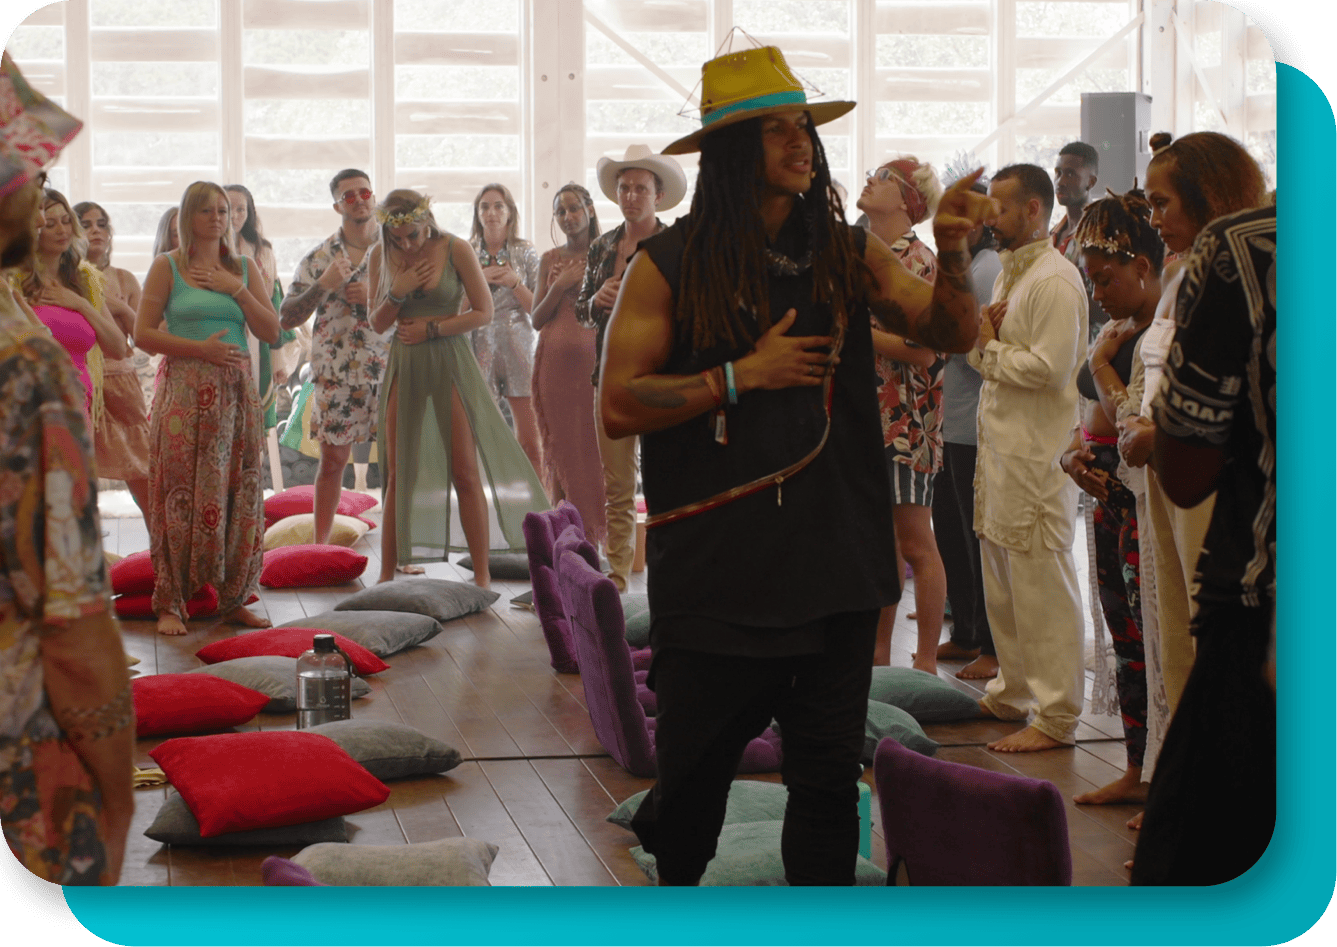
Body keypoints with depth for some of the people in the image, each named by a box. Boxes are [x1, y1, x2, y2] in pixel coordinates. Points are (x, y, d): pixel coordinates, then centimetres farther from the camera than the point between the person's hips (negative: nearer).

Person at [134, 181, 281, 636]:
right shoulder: (167, 266, 3)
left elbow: (271, 332, 7)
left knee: (238, 492, 2)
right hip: (185, 389, -3)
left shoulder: (244, 267, 12)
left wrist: (237, 289, -5)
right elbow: (144, 333, -3)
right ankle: (170, 603, -1)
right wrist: (201, 347, -12)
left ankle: (234, 598, 10)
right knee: (181, 494, -6)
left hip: (236, 390, 3)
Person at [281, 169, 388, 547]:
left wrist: (377, 295, -14)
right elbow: (287, 317, 1)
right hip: (336, 371, 1)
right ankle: (320, 544, 12)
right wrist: (323, 284, -13)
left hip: (390, 369, 0)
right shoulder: (319, 258, 4)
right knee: (333, 458, 4)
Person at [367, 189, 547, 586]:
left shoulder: (455, 249, -7)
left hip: (451, 363, -3)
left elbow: (484, 312, -4)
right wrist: (397, 292, -11)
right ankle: (387, 574, 9)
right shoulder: (381, 255, 4)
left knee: (465, 473, -2)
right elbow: (378, 323, 7)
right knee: (398, 475, 3)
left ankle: (482, 575, 4)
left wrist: (432, 328, -11)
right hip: (404, 365, 3)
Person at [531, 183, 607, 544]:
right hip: (555, 361, 2)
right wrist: (560, 287, -5)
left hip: (593, 357, -2)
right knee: (561, 443, 2)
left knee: (594, 442, -5)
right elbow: (537, 320, 8)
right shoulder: (550, 260, 11)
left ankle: (593, 529, 4)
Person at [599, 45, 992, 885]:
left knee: (829, 776, 8)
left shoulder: (847, 254, 5)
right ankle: (674, 877, 41)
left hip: (833, 563, 2)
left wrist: (952, 254, -17)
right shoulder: (671, 266, -4)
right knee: (697, 766, 13)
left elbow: (956, 335, 2)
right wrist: (742, 376, -14)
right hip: (715, 568, -2)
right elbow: (619, 405, -8)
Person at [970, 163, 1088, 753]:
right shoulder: (1008, 272, 17)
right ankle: (1012, 693, 29)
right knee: (1000, 581, 17)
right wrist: (985, 343, -2)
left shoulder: (1055, 280, -14)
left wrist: (991, 351, -10)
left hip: (1037, 455, -10)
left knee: (1042, 585, -5)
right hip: (998, 444, 10)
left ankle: (1056, 716, 1)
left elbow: (1051, 368, -22)